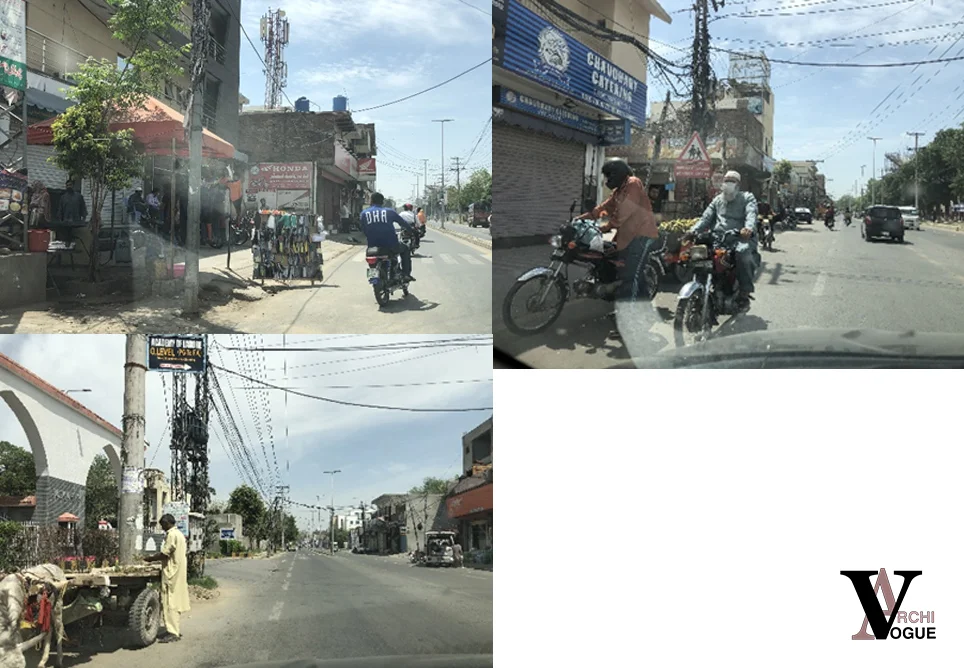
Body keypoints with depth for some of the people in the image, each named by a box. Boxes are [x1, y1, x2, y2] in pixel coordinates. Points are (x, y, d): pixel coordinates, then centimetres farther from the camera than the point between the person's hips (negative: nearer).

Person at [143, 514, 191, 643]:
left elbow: (164, 554, -19)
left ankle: (173, 633, -10)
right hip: (179, 573, 10)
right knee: (175, 602, 14)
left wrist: (150, 559, -5)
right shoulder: (179, 534, 17)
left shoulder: (172, 535, -15)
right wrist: (155, 557, 16)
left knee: (170, 603, -8)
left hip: (171, 574, -10)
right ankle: (175, 631, 19)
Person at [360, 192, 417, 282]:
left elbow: (363, 230, 9)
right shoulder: (389, 211, 1)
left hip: (373, 246, 2)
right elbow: (403, 223, 10)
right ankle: (406, 274, 17)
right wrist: (413, 230, 28)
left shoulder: (364, 214, 5)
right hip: (390, 246, -2)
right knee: (405, 250, 28)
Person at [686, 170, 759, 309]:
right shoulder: (717, 200, 27)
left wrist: (748, 228, -34)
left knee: (743, 254, -38)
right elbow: (706, 217, 16)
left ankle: (745, 293, -25)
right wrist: (693, 230, -6)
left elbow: (751, 214, -9)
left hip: (740, 238, -5)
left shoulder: (747, 197, 11)